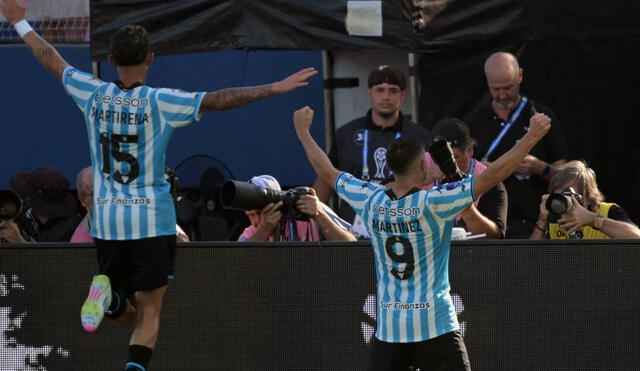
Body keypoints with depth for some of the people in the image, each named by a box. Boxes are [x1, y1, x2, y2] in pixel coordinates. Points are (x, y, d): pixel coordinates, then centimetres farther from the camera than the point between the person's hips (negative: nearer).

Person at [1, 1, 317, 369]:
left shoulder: (94, 94, 0)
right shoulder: (159, 102, -11)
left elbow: (54, 63, 14)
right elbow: (217, 100, -17)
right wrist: (274, 89, -16)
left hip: (106, 220, 4)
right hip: (151, 221, -4)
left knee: (130, 312, 16)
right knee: (150, 312, 1)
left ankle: (110, 298, -17)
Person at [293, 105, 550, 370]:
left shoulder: (370, 201, 1)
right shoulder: (434, 202, -12)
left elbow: (326, 171, 15)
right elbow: (491, 176, -16)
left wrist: (303, 132, 30)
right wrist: (533, 135, -12)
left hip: (387, 328, 4)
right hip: (434, 326, -4)